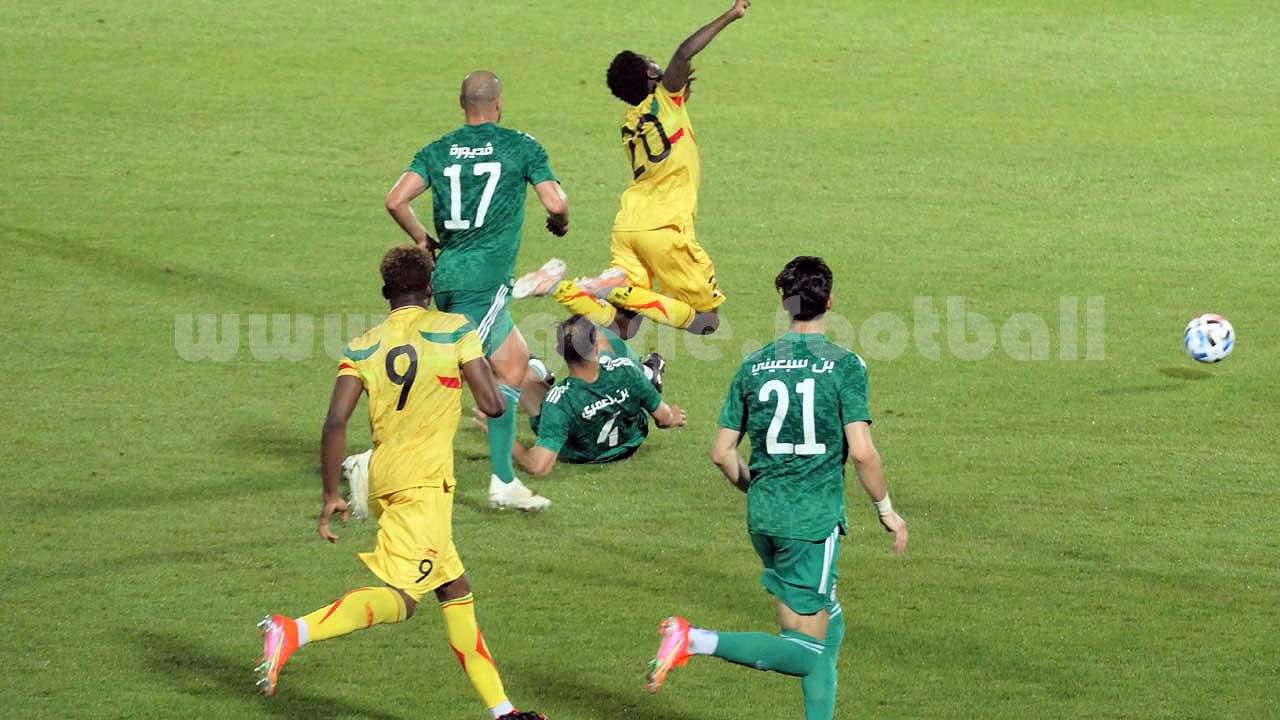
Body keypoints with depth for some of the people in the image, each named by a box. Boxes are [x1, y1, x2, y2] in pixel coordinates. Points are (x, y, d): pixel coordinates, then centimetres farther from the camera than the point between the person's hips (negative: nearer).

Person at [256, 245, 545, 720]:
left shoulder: (363, 348, 8)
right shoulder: (454, 330, -1)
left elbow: (335, 423, -3)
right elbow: (493, 406, -3)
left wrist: (331, 496, 2)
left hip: (384, 479, 6)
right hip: (425, 481, -6)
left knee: (456, 591, 16)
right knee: (400, 599, -14)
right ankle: (292, 632, -34)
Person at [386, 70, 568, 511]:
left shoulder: (438, 151, 10)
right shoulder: (521, 146, -1)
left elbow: (396, 201, -2)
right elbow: (556, 203, -6)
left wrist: (422, 239, 14)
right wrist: (560, 223, 17)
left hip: (448, 273, 6)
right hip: (484, 280, -6)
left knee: (514, 364, 20)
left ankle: (504, 482, 17)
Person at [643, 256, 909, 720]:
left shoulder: (754, 366, 6)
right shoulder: (844, 365, -9)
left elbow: (722, 453, 7)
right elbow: (862, 452, -15)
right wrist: (886, 509, 0)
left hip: (763, 518, 7)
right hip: (814, 520, -7)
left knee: (828, 627, 22)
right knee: (804, 654, -4)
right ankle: (696, 642, -21)